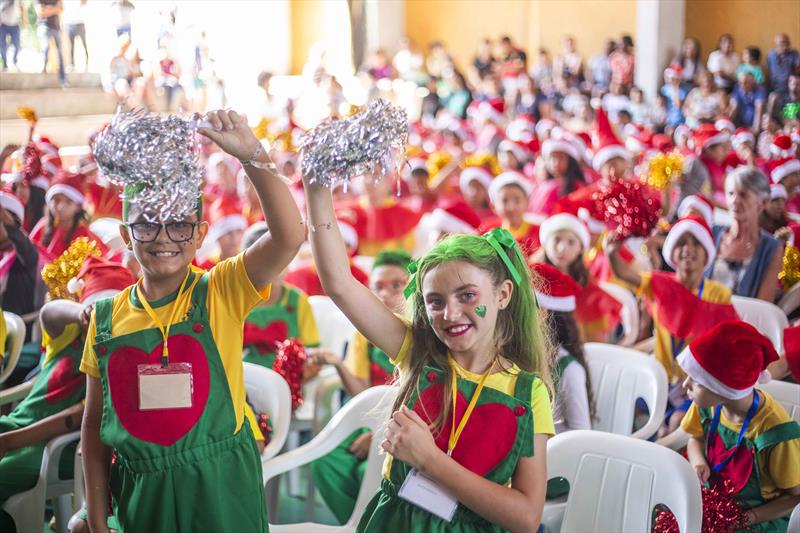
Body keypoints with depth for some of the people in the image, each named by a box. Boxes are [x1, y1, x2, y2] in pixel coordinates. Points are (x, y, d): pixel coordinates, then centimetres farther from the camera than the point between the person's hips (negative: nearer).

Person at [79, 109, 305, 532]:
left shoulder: (220, 293, -7)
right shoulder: (107, 316, 1)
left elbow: (289, 237, -23)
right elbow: (94, 422, 6)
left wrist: (251, 155, -32)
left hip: (222, 490, -2)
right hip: (141, 492, 2)